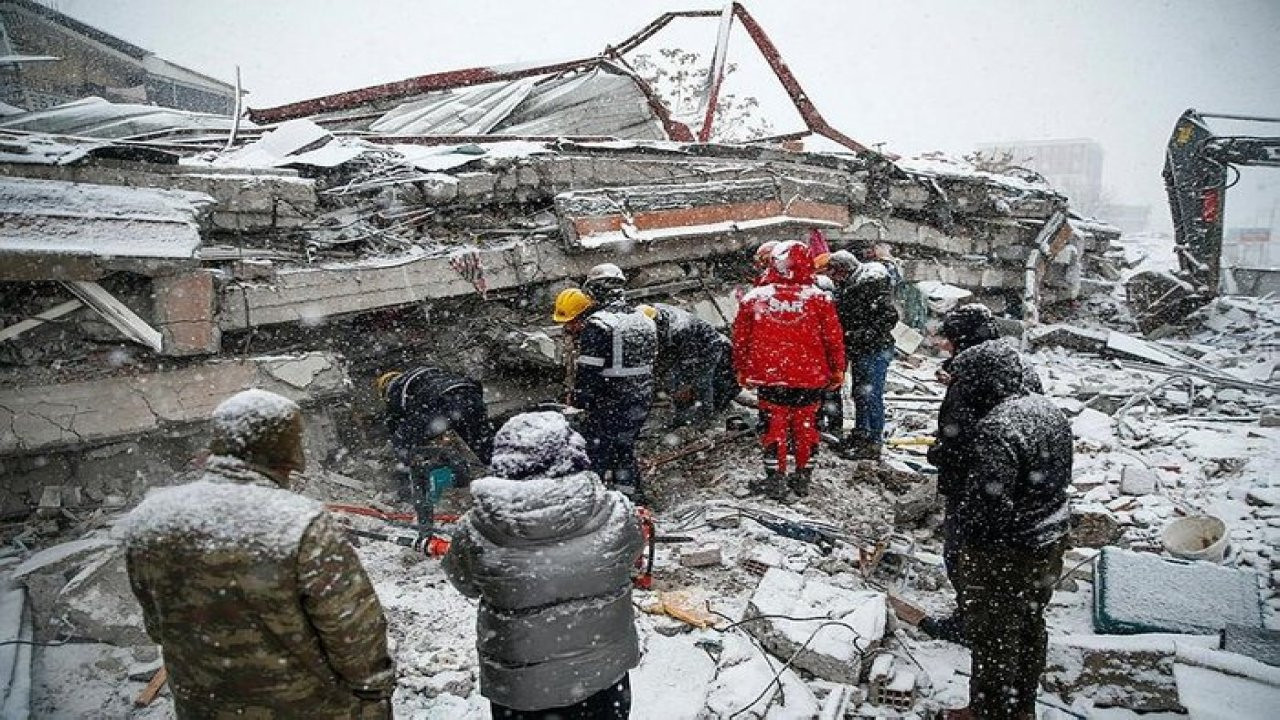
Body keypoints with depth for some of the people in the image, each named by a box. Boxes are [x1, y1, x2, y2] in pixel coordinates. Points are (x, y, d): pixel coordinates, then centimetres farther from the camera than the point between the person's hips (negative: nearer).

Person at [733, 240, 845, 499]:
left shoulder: (753, 299, -4)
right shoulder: (819, 298, -7)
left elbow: (740, 339, 4)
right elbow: (834, 338, -1)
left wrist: (742, 370, 17)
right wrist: (837, 369, 13)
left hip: (769, 377, 0)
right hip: (810, 377, 0)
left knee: (774, 426, 10)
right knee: (805, 426, 14)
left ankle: (776, 480, 16)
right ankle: (802, 477, 24)